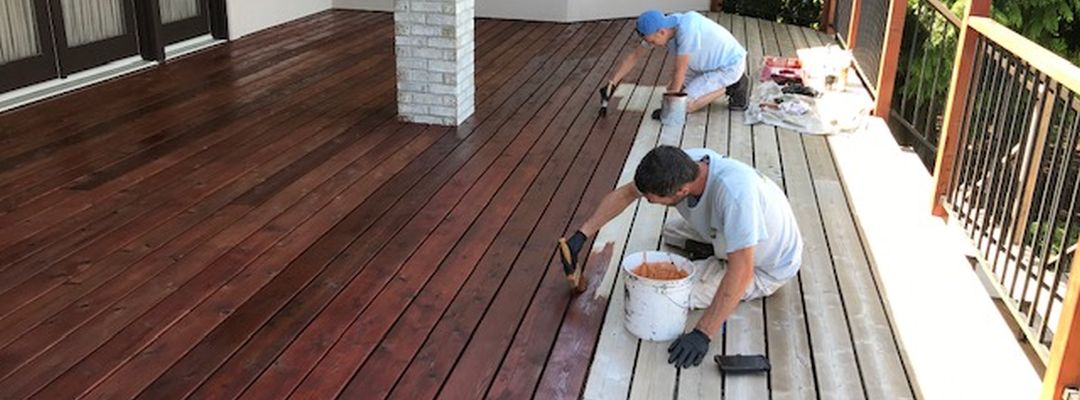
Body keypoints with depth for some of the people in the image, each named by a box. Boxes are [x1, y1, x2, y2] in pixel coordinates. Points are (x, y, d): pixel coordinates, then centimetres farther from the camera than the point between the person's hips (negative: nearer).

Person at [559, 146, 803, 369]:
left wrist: (703, 334, -42)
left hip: (764, 269, -7)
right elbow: (625, 193, -6)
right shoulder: (680, 165, -22)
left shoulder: (733, 190, -44)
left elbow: (741, 271, -42)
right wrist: (582, 235, -11)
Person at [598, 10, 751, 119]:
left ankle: (730, 87, 0)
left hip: (729, 65, -8)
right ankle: (729, 83, 14)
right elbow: (634, 56, 1)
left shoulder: (686, 30, -36)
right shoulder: (660, 27, -11)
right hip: (711, 62, 8)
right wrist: (611, 83, -3)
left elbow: (679, 72, -28)